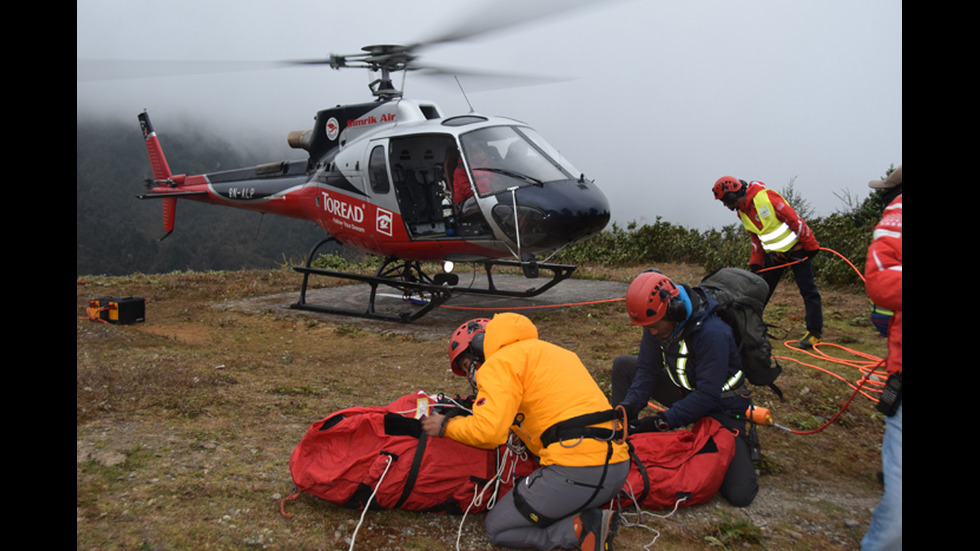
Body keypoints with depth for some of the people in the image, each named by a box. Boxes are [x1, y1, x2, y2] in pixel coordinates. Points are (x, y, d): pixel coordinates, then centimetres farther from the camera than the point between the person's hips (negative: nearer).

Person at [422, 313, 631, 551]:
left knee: (498, 529, 8)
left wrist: (446, 426, 6)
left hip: (577, 467, -9)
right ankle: (590, 517, 4)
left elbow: (488, 432, -14)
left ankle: (583, 528, -7)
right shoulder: (541, 350, 26)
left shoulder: (500, 363, -2)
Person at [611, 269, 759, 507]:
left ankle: (744, 441, 13)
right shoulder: (656, 321, -12)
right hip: (685, 392, 6)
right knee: (622, 365, -5)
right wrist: (628, 406, -22)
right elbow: (647, 370, -6)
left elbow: (708, 395, -31)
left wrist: (662, 421, -31)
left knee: (739, 494, -18)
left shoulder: (713, 333, -34)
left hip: (720, 406, -6)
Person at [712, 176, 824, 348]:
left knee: (808, 290, -4)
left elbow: (794, 220, -21)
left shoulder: (766, 197, -22)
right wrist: (755, 263, 9)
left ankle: (815, 331, 2)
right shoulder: (742, 212, 2)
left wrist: (811, 246, -19)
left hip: (796, 248, -7)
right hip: (773, 253, 7)